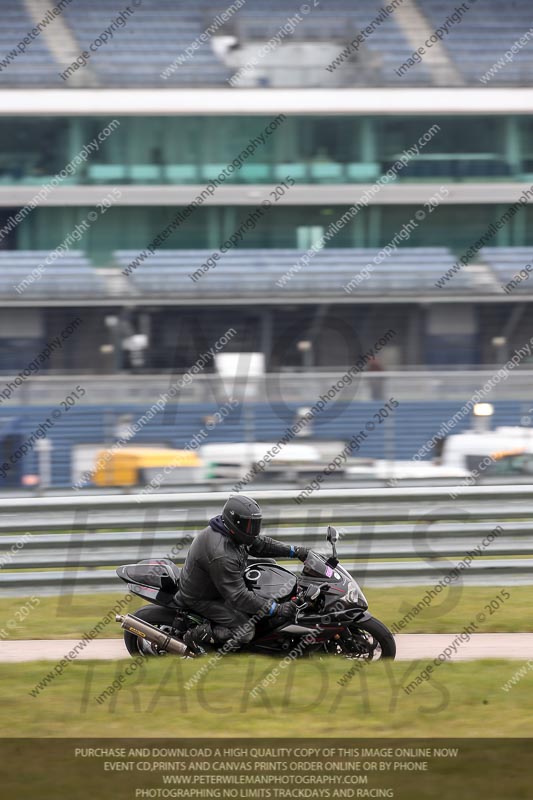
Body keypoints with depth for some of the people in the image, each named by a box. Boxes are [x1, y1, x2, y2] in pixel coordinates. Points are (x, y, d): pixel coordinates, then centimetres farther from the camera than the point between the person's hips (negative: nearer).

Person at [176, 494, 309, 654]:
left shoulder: (231, 533, -8)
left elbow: (258, 544, 10)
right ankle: (197, 636, -7)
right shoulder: (221, 556, -37)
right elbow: (238, 596, -34)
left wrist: (294, 551, 2)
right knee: (245, 631, -18)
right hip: (201, 598, -10)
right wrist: (276, 609, -33)